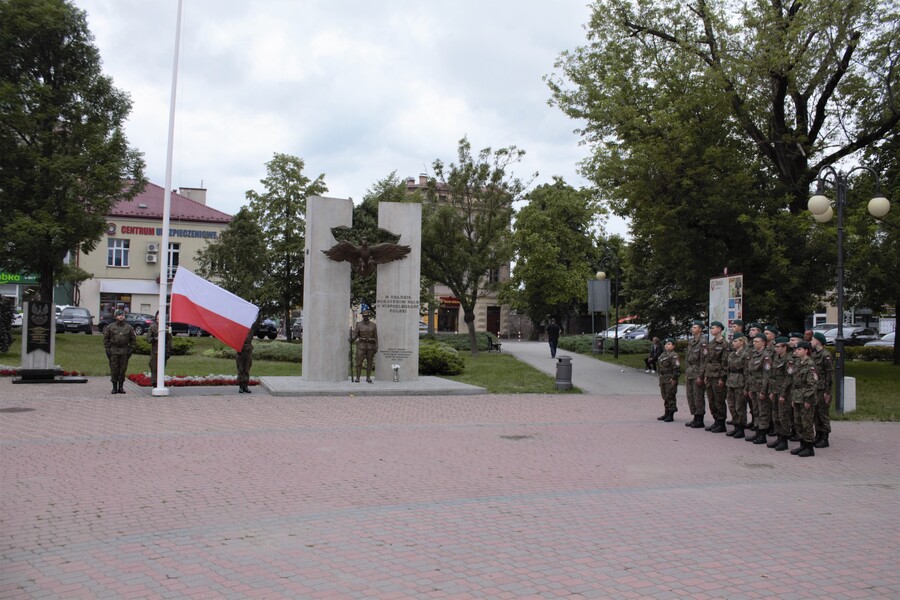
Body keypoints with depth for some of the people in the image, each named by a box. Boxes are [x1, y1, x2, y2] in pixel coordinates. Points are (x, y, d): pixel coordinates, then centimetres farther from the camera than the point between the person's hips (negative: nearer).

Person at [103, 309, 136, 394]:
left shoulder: (129, 328, 8)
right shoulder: (110, 327, 5)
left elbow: (133, 340, 12)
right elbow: (105, 338, 6)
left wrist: (131, 350, 3)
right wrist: (107, 349, -2)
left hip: (124, 353, 1)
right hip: (113, 352, -1)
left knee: (122, 370, 3)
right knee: (114, 370, 0)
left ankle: (121, 387, 11)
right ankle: (114, 387, 7)